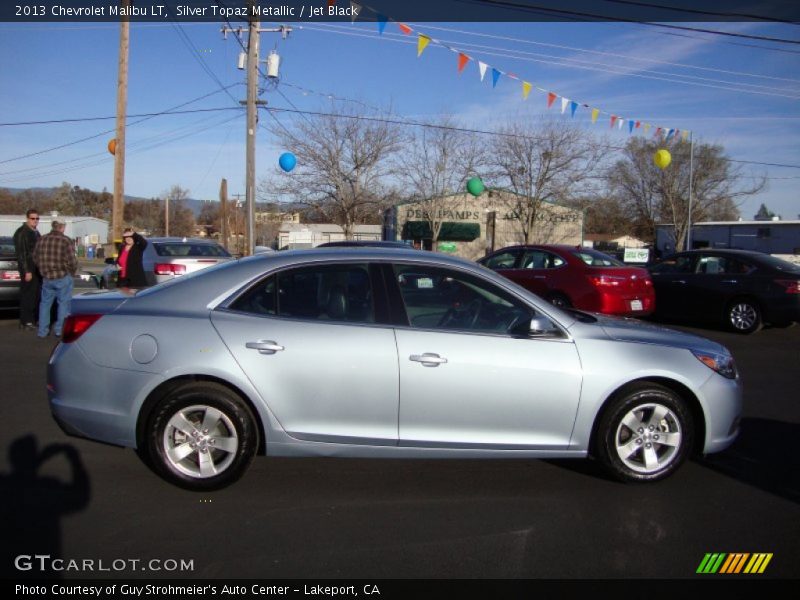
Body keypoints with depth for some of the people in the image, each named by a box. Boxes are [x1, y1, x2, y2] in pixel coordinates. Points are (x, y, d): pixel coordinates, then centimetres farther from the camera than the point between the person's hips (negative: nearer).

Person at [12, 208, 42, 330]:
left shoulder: (36, 232, 15)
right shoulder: (21, 233, -12)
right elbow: (21, 253, -17)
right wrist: (26, 271, -21)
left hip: (37, 269, 9)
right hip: (28, 269, -9)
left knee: (36, 295, 12)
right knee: (27, 295, -5)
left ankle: (32, 319, 21)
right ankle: (25, 322, 0)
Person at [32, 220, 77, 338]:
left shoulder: (42, 239, 3)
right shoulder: (66, 241, -15)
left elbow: (35, 258, 9)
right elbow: (72, 261, -17)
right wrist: (72, 272, 3)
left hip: (46, 277, 5)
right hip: (63, 278, -5)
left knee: (45, 303, 15)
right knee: (63, 303, 9)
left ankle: (42, 331, 17)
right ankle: (59, 330, 11)